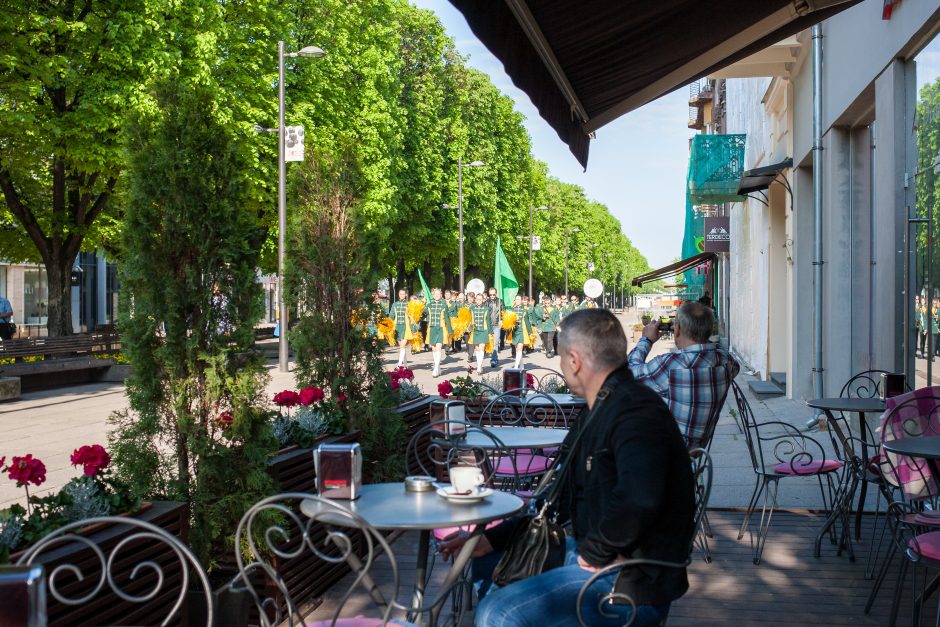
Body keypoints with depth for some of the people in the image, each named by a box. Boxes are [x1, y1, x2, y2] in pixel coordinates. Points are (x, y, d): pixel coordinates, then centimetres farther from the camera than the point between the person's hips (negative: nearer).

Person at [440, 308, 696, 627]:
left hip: (630, 584, -10)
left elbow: (638, 498, -38)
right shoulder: (600, 413, 14)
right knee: (485, 561, 19)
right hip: (593, 556, 10)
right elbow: (561, 498, 17)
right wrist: (492, 538, 8)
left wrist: (595, 552, -21)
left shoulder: (636, 410, -21)